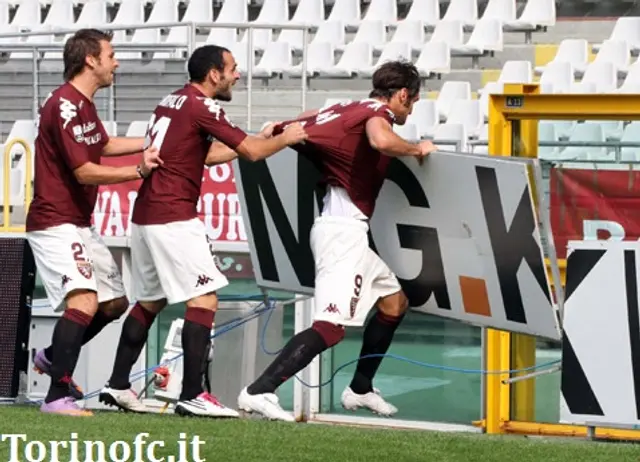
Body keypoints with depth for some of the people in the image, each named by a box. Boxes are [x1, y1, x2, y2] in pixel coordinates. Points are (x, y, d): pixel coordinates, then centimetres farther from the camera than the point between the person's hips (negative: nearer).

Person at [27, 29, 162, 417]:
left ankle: (53, 357, 33)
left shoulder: (83, 104, 14)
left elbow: (105, 145, 33)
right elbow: (84, 170, -22)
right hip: (55, 223, -10)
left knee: (115, 302, 17)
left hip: (80, 224, 11)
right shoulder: (64, 106, -18)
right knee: (84, 300, -27)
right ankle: (58, 397, -30)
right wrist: (138, 171, -17)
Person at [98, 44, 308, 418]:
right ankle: (192, 395, -14)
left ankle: (118, 385, 18)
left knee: (149, 302, 18)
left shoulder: (173, 101, 17)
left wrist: (262, 138, 26)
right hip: (175, 218, -9)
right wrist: (285, 139, 7)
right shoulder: (202, 107, -10)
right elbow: (252, 153, -12)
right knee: (204, 300, -8)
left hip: (146, 216, 9)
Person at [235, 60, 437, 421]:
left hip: (348, 231, 10)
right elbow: (381, 140, -34)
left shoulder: (348, 110, 13)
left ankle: (361, 389, 30)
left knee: (395, 302, 24)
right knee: (331, 326, -17)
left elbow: (291, 129, 16)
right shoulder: (378, 114, -10)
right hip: (344, 229, -10)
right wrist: (417, 149, -18)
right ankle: (259, 392, -25)